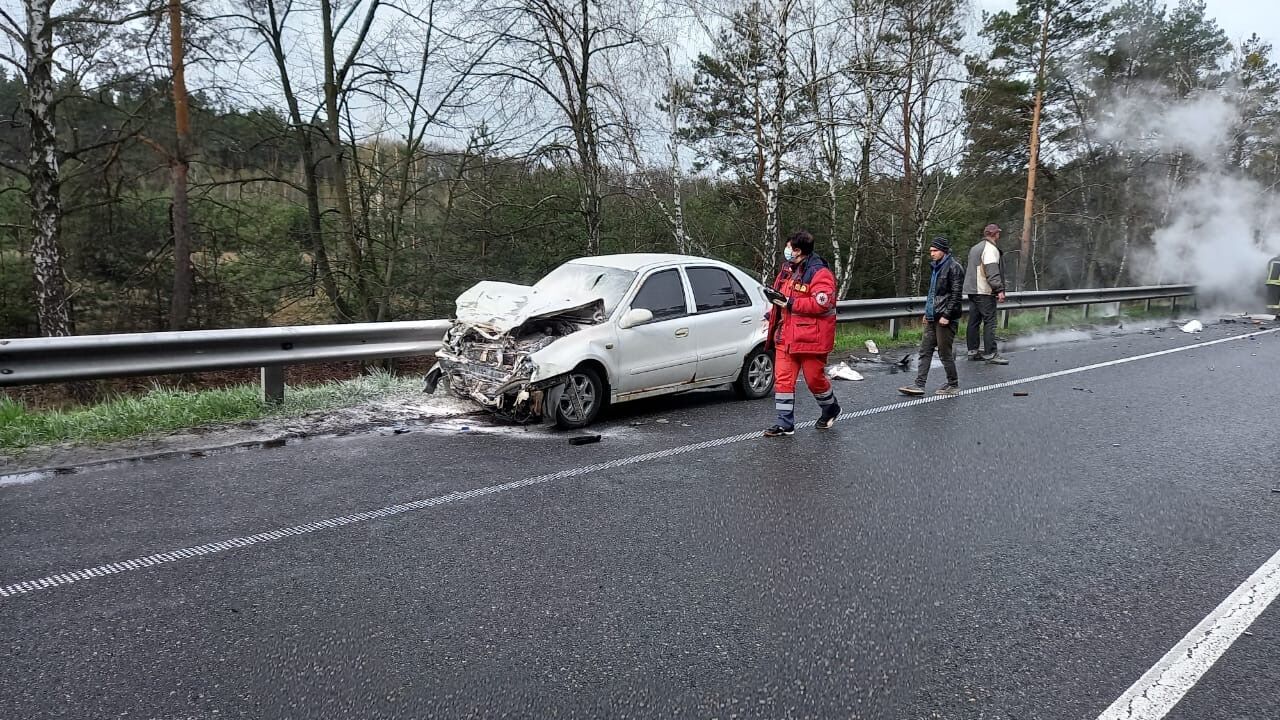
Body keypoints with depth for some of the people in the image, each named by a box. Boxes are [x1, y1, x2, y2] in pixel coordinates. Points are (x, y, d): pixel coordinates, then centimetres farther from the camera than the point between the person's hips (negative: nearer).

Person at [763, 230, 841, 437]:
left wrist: (790, 303, -22)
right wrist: (776, 298, 10)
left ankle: (831, 409, 33)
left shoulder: (820, 273, -14)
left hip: (810, 337, -7)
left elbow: (821, 303, -24)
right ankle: (785, 424, 7)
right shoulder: (788, 269, 13)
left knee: (814, 377, 5)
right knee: (783, 378, 2)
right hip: (786, 336, 8)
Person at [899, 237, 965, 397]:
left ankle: (953, 385, 13)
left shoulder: (954, 267, -11)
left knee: (945, 352, -1)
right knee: (925, 350, 5)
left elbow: (956, 294, -16)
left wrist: (946, 315, -20)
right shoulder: (936, 267, 17)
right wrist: (927, 312, 19)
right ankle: (919, 385, 6)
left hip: (945, 318, -9)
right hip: (933, 317, 9)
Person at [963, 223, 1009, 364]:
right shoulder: (990, 248, -11)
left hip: (972, 290, 10)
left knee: (974, 321, 11)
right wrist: (999, 289, -20)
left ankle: (973, 351, 15)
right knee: (989, 322, -8)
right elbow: (992, 271, -19)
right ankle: (991, 353, -9)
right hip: (985, 291, -10)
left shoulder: (975, 248, 19)